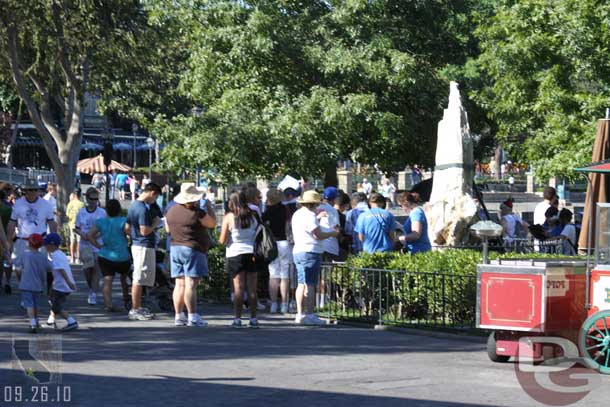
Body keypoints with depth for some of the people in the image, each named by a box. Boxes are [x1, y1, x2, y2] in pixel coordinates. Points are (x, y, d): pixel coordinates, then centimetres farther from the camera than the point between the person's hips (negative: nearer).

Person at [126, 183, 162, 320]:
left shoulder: (133, 205, 12)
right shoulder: (143, 209, -19)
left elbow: (128, 228, 18)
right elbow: (145, 231, -23)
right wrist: (155, 224, -9)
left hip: (136, 244, 10)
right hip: (144, 246, -10)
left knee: (138, 279, 15)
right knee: (139, 279, -5)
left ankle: (138, 308, 22)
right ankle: (135, 310, -2)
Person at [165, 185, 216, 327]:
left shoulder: (172, 210, 6)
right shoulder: (197, 213, -15)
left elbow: (168, 229, 18)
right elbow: (212, 223, -3)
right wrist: (209, 207, 9)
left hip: (175, 249, 7)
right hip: (193, 250, -7)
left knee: (180, 284, 9)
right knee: (191, 284, -8)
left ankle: (178, 316, 8)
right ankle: (193, 317, -10)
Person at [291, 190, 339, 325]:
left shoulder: (297, 214, 16)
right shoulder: (310, 215, -13)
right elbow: (318, 235, -17)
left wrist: (318, 218, 26)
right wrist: (332, 233, -3)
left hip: (298, 251, 9)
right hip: (310, 252, -9)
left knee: (302, 284, 11)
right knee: (310, 285, -8)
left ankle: (300, 314, 11)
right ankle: (309, 315, -10)